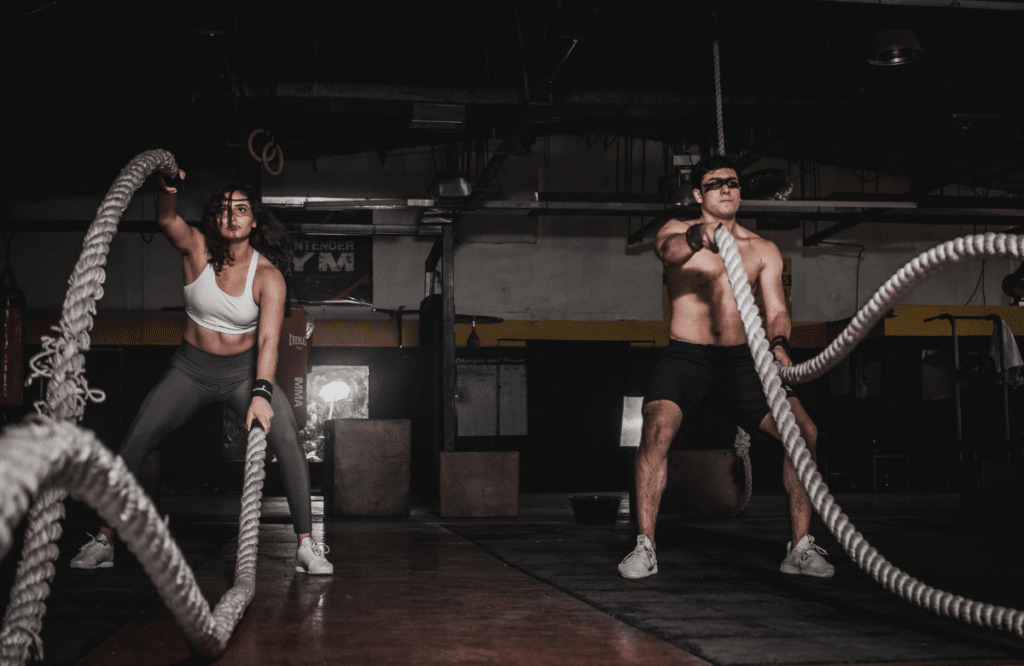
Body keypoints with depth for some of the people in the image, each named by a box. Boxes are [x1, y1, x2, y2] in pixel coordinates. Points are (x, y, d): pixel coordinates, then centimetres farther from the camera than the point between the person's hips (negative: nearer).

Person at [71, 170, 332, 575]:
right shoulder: (197, 249, -10)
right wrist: (168, 191, -53)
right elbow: (166, 220, -31)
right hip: (191, 368, 2)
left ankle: (306, 546, -15)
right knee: (133, 443, -7)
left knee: (287, 440, -21)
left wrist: (261, 393, -39)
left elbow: (268, 340, -25)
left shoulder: (268, 276, -15)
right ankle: (104, 540, 7)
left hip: (245, 371, -1)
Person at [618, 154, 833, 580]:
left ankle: (800, 548, 1)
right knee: (657, 430, -28)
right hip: (685, 355, -3)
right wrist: (696, 238, -49)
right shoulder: (679, 231, 1)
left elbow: (776, 309, 2)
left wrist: (778, 342, -22)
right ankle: (645, 547, -16)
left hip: (741, 358, 3)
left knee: (803, 431, -11)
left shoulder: (763, 250, 10)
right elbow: (667, 250, -24)